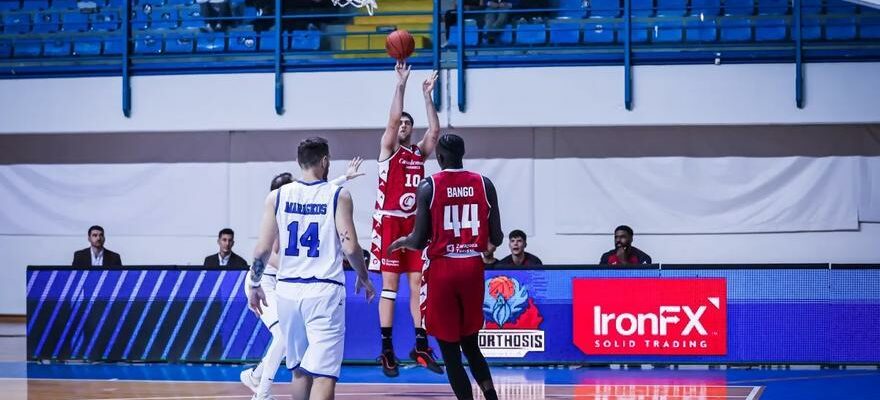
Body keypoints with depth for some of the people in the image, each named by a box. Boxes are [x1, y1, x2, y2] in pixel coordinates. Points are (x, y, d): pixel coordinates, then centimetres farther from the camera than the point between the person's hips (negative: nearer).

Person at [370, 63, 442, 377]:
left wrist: (427, 96, -2)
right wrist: (401, 84, -14)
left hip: (414, 222, 4)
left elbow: (435, 130, -1)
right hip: (389, 221, -4)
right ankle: (387, 350, -1)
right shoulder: (388, 149, 1)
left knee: (418, 285, 3)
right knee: (390, 285, -3)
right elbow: (392, 119, -14)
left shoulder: (419, 152, 14)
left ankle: (421, 347, 8)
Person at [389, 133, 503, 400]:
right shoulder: (484, 184, 1)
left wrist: (399, 243, 15)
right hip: (472, 268, 3)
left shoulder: (428, 187, -6)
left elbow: (419, 242, -7)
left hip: (442, 268, -3)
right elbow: (496, 239, 3)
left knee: (450, 349, 4)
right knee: (470, 344, 20)